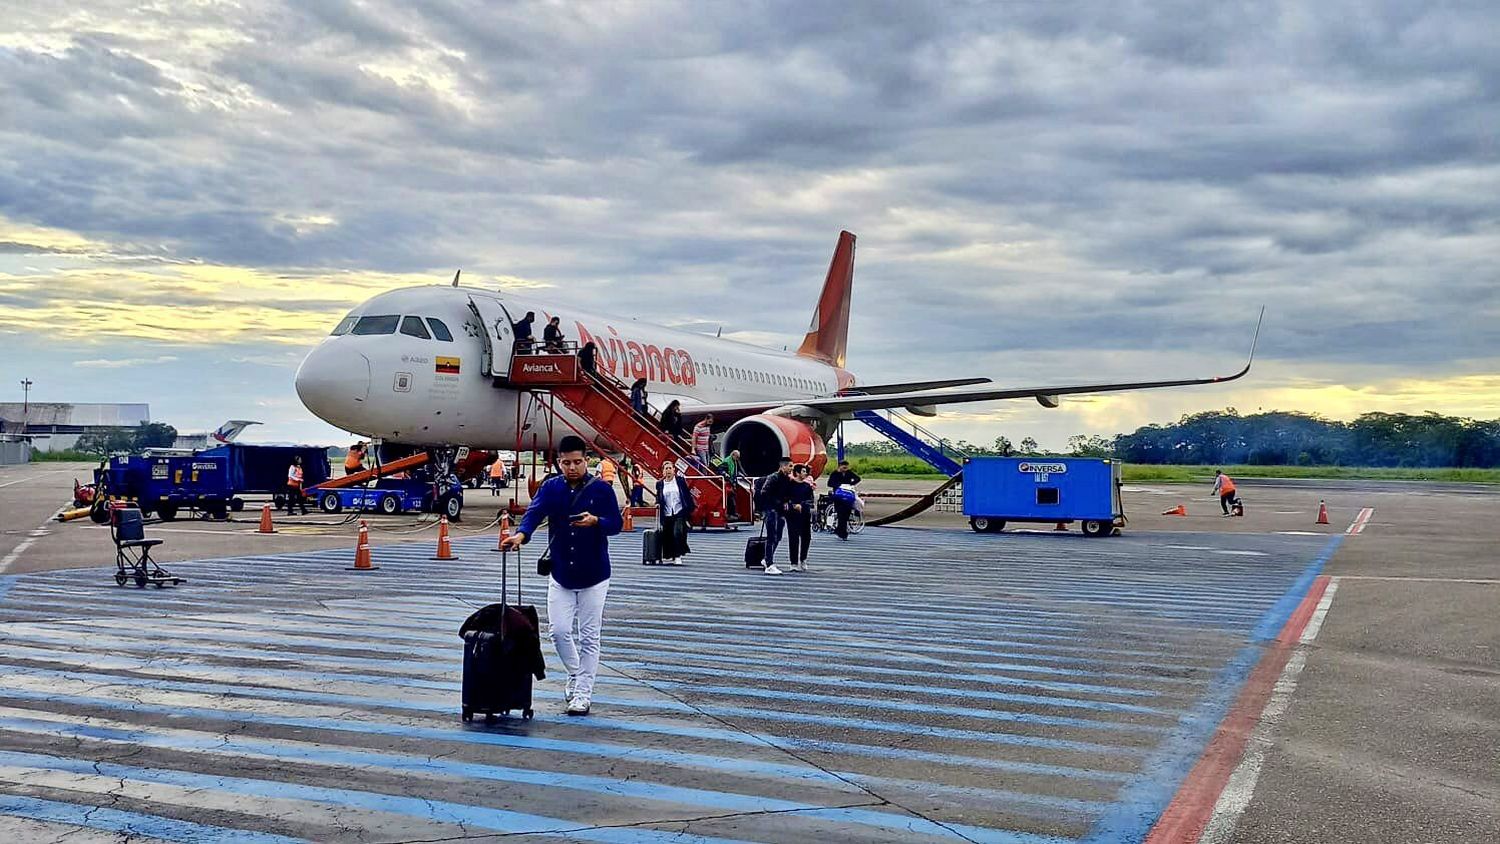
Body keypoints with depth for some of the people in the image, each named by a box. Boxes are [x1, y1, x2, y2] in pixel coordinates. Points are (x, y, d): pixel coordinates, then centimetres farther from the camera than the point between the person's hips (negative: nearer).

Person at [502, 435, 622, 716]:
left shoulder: (601, 489, -6)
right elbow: (534, 512, -17)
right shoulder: (550, 488, -1)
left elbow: (617, 523, -9)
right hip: (560, 575, 2)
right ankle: (575, 675, 29)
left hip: (594, 577, -2)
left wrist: (596, 521, -30)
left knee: (588, 637, 2)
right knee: (559, 631, 1)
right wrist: (521, 534, -38)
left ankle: (582, 694, 11)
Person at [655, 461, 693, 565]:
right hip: (667, 514, 3)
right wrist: (657, 504, -6)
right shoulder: (660, 484, 7)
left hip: (679, 513, -3)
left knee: (678, 533, -18)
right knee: (667, 536, 4)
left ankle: (678, 557, -10)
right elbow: (658, 497, 15)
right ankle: (668, 557, 18)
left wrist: (690, 509, 0)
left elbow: (688, 494, 4)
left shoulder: (680, 480, 2)